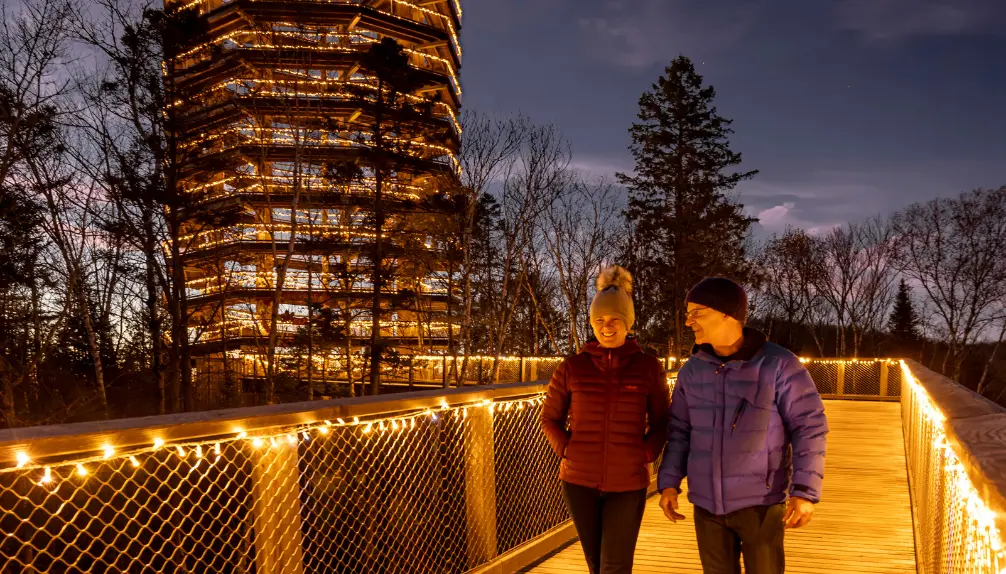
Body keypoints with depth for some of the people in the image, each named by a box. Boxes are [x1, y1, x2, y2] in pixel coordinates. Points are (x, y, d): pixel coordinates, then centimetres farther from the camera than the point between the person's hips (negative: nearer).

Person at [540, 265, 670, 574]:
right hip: (579, 480, 2)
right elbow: (550, 418, 8)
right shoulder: (572, 367, -3)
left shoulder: (649, 367, -4)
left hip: (628, 483, -1)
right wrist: (566, 451, -3)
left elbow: (661, 421, 6)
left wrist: (646, 457, -5)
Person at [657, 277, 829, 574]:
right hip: (707, 503, 4)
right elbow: (680, 431, 10)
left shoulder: (779, 364, -11)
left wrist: (805, 491, -15)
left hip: (761, 502, -4)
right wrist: (669, 483, 3)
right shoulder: (692, 370, 2)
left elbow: (809, 427, -9)